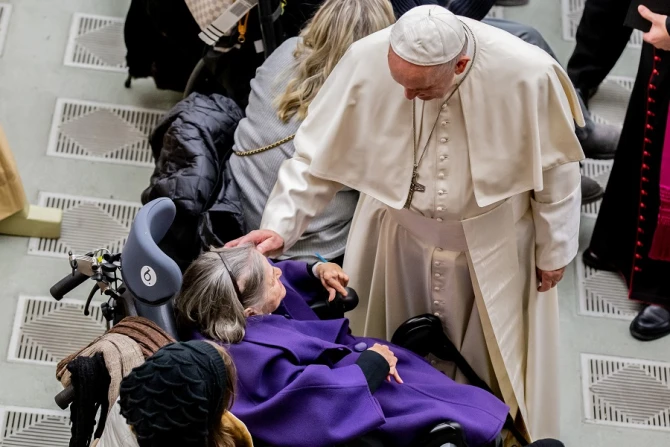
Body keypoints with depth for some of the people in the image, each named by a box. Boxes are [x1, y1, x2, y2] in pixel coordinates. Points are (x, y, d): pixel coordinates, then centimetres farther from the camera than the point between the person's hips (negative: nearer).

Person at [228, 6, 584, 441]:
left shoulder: (527, 74, -31)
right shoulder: (366, 61, -28)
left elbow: (555, 167, -13)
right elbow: (319, 153, -14)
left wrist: (554, 249, -2)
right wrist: (280, 225, -22)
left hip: (493, 242, -1)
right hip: (399, 234, 2)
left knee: (492, 353, 19)